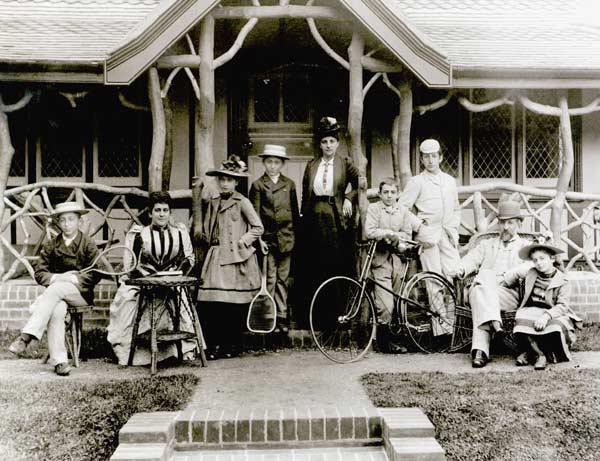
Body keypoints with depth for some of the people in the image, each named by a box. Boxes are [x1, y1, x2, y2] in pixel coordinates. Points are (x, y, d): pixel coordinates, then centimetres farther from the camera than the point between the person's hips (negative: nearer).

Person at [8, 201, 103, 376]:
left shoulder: (88, 245, 5)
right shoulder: (50, 246, 13)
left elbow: (96, 275, -2)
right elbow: (39, 274, 7)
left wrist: (73, 279, -15)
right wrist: (58, 277, -12)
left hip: (81, 292, -2)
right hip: (56, 295, 2)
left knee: (55, 289, -35)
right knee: (57, 309, -34)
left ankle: (27, 336, -40)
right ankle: (59, 361, -38)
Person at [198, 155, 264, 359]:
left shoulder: (242, 202, -2)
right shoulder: (213, 203, 15)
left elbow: (258, 228, -2)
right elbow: (206, 230, 24)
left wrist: (241, 243, -7)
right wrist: (211, 243, 9)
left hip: (236, 259, -4)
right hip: (216, 257, 5)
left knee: (234, 305, -2)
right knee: (211, 303, -4)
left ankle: (232, 345, 10)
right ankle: (214, 345, 4)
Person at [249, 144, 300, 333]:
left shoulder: (289, 184, 11)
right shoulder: (258, 185, 3)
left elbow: (295, 212, 13)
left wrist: (295, 235, 9)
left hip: (286, 238, 2)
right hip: (267, 238, -2)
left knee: (282, 279, 7)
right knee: (270, 279, -2)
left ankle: (282, 317, 12)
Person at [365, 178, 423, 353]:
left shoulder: (403, 211, 15)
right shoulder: (373, 208, 4)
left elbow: (407, 235, 6)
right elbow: (369, 231, -11)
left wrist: (395, 239, -12)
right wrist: (390, 233, -14)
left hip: (397, 258, 4)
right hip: (380, 259, -4)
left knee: (394, 301, 5)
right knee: (385, 304, -11)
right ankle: (385, 340, 2)